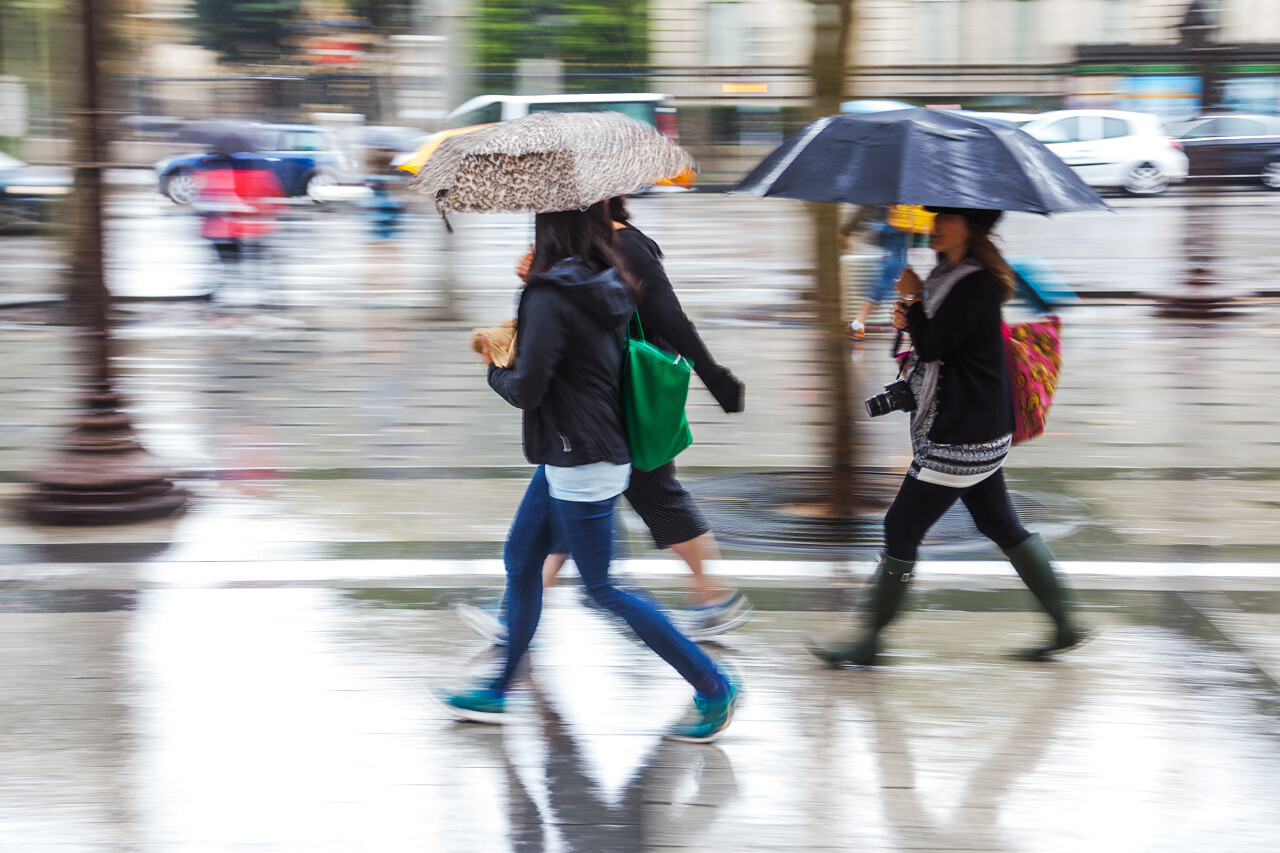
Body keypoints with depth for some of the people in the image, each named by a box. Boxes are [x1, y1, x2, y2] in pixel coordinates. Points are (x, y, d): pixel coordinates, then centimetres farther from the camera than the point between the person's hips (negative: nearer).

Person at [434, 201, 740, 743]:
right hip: (567, 458, 10)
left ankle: (712, 686, 4)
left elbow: (525, 390, -22)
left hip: (581, 465, -10)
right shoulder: (606, 288, 6)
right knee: (520, 561, 17)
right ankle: (497, 693, 27)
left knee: (602, 589, -1)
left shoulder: (551, 297, -21)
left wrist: (494, 369, 0)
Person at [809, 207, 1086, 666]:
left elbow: (935, 346, -23)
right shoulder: (950, 274, 13)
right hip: (976, 431, 11)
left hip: (960, 437, -11)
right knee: (1001, 525, 15)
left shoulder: (976, 284, -18)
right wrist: (911, 320, -2)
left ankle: (871, 641, 4)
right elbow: (940, 341, 19)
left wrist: (913, 298, -10)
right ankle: (1064, 624, 19)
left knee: (901, 527, -4)